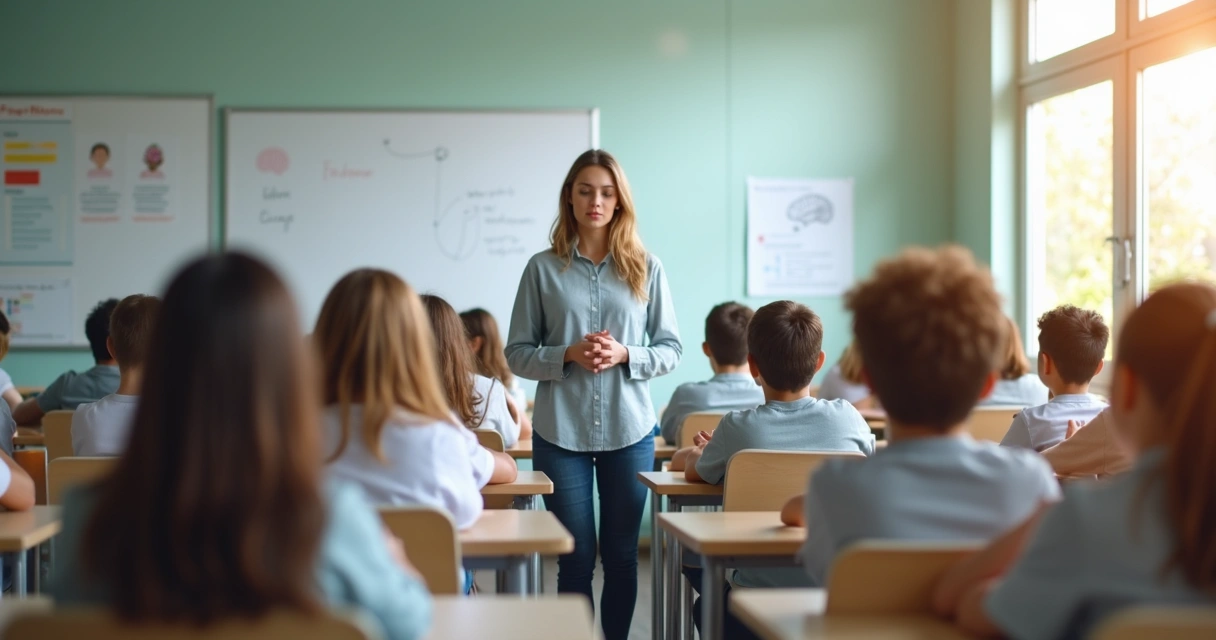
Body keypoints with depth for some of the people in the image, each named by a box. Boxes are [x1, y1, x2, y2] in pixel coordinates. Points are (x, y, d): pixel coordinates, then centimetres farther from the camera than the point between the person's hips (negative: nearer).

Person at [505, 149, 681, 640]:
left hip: (629, 430, 1)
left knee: (621, 556, 9)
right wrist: (568, 356, -16)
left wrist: (624, 355, -13)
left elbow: (671, 350, 5)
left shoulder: (646, 268, 3)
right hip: (561, 431, -1)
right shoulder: (544, 268, 0)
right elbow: (517, 354, 1)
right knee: (575, 558, 4)